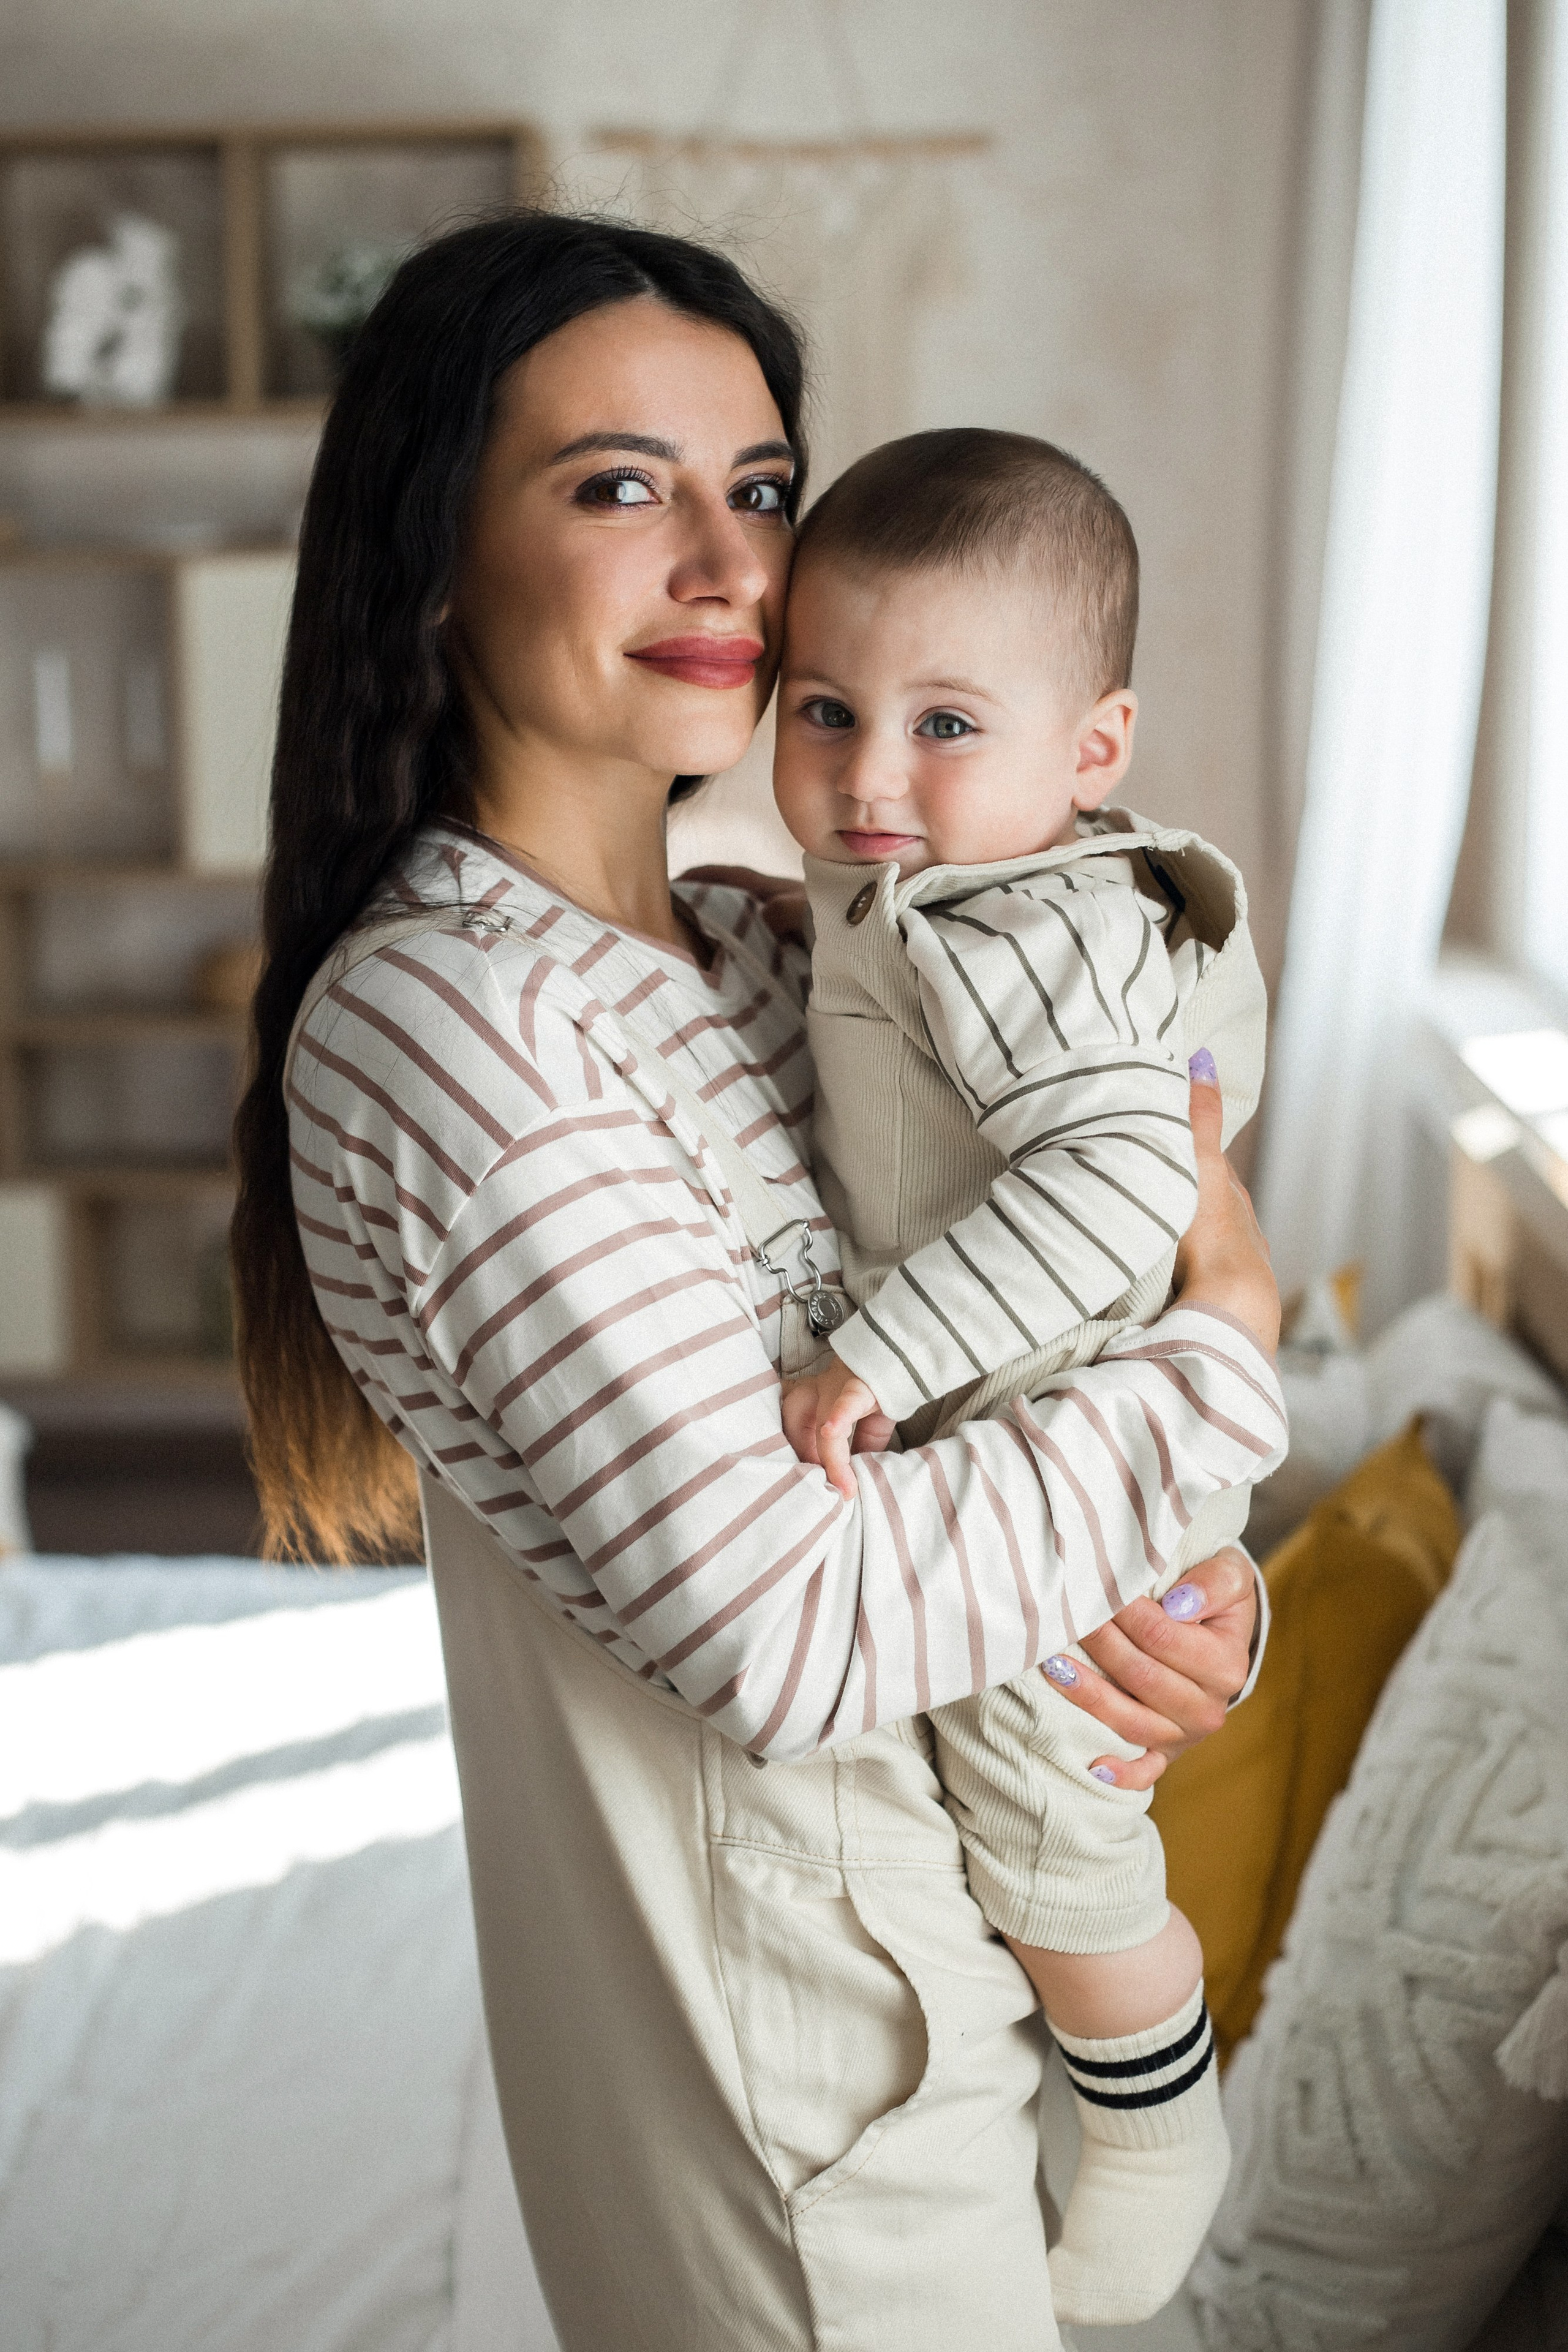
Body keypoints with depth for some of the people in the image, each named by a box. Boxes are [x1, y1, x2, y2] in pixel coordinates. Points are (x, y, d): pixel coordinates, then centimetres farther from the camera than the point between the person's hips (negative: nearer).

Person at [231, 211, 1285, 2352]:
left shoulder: (741, 939, 3)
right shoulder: (439, 1016, -25)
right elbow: (784, 1627, -30)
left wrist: (1197, 1599, -11)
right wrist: (1226, 1343, -19)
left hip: (951, 1937, 8)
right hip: (794, 2035, -8)